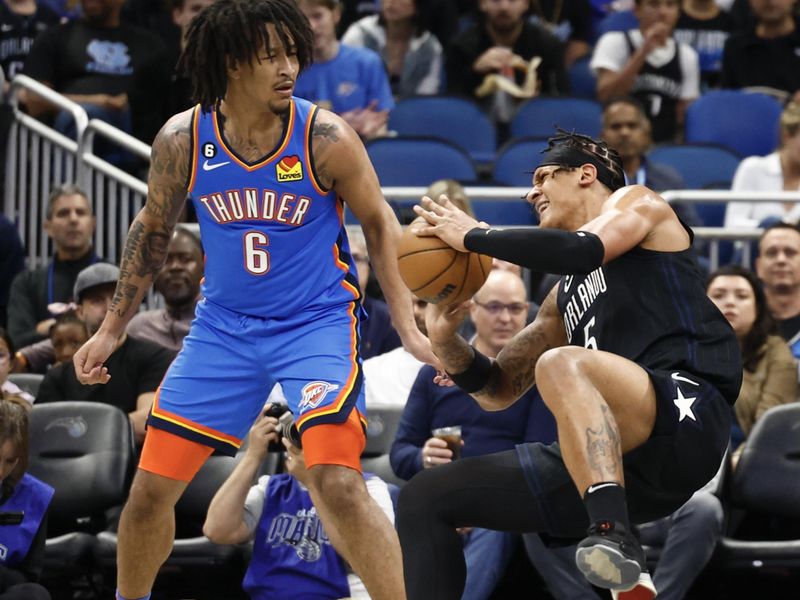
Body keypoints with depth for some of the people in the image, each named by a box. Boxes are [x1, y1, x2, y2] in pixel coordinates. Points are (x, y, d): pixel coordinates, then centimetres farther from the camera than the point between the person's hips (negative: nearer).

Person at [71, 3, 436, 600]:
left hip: (318, 322, -3)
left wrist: (408, 327, -8)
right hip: (224, 326, 3)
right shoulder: (181, 140, -9)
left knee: (337, 484, -22)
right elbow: (153, 228, 9)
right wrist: (111, 329, 12)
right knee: (151, 489, 5)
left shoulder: (325, 137, -16)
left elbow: (379, 223, -2)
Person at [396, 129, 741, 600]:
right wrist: (446, 340, 12)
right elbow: (498, 391, 31)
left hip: (689, 414, -8)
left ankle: (616, 542, -52)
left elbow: (581, 250, -12)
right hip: (617, 464, 8)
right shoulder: (565, 295, 31)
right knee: (426, 498, 7)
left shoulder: (637, 202, 12)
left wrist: (474, 235, -1)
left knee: (559, 365, -38)